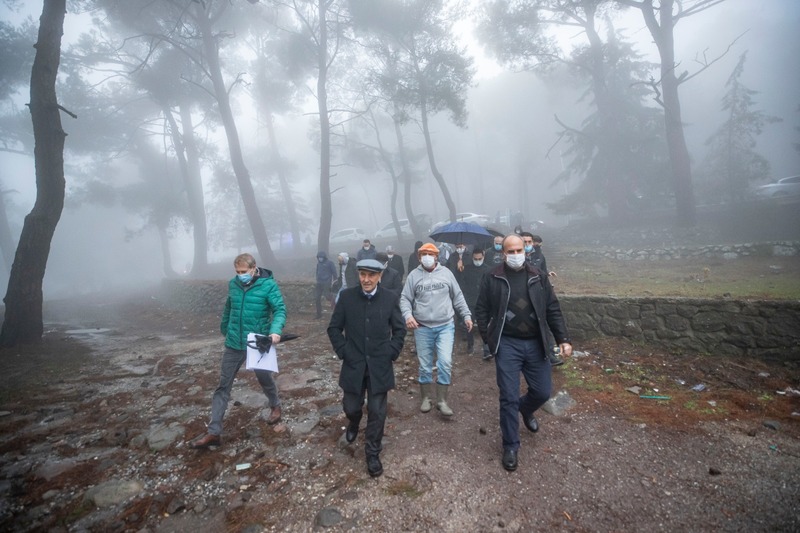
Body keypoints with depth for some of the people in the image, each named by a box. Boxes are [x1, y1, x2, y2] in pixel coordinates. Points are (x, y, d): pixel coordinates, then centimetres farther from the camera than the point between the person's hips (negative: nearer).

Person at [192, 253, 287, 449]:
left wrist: (276, 330, -37)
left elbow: (280, 309, -20)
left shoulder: (268, 285, -15)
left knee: (265, 379, 17)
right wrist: (224, 329, 24)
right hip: (233, 344, 4)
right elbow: (228, 309, 15)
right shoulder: (233, 284, -1)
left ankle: (275, 406, 46)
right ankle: (214, 433, 15)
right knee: (223, 386, 6)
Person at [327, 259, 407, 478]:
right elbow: (334, 328, 1)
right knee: (351, 407, 14)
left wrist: (391, 354, -5)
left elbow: (400, 330, 2)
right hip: (353, 365, 1)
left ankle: (373, 454, 27)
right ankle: (354, 422, 51)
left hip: (380, 366, -1)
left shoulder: (390, 298, -7)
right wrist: (343, 352, -6)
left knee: (377, 412, 5)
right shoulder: (347, 296, -6)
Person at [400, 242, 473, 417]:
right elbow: (405, 299, 0)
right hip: (422, 328, 0)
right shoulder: (413, 275, 0)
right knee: (425, 366, 10)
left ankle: (442, 401, 8)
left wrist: (466, 315, 4)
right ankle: (426, 398, 29)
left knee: (445, 363, -8)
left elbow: (458, 297, 9)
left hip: (446, 326, 0)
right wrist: (408, 315, -17)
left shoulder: (446, 273, 3)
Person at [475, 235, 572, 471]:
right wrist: (489, 340, -7)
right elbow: (481, 311, 0)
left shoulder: (539, 277, 5)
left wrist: (563, 339, -3)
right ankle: (510, 446, 20)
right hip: (507, 345, -3)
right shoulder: (492, 279, -3)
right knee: (509, 398, 1)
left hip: (535, 344, 3)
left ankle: (526, 409, 47)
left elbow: (553, 310, 6)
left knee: (543, 392, 11)